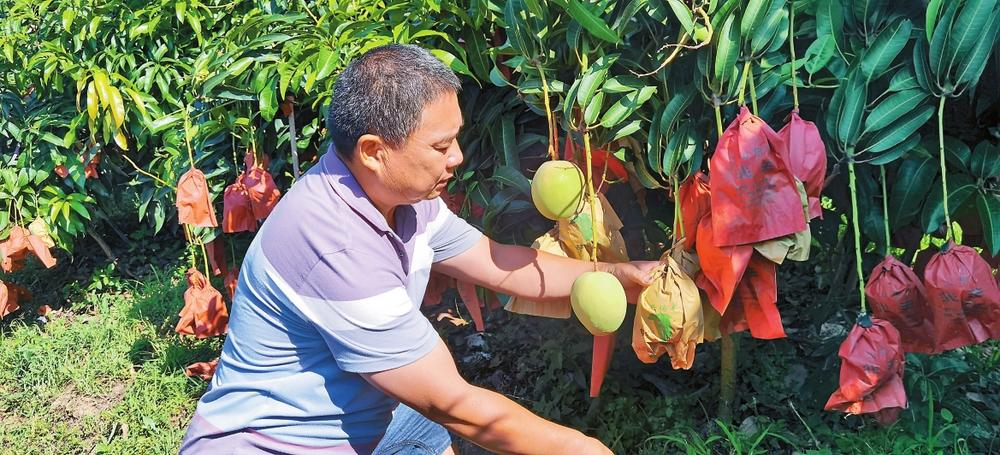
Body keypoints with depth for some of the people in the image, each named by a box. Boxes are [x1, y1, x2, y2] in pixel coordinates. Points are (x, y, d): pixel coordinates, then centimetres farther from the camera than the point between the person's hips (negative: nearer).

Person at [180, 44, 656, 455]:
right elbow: (454, 405, -26)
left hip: (359, 417, 9)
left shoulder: (403, 195, -6)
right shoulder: (336, 248, -32)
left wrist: (620, 274, 5)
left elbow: (497, 265, 9)